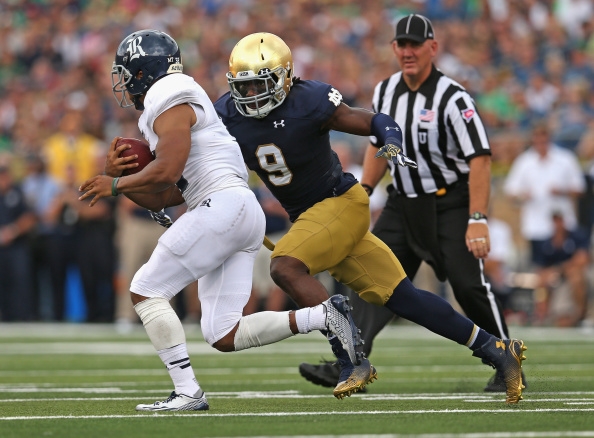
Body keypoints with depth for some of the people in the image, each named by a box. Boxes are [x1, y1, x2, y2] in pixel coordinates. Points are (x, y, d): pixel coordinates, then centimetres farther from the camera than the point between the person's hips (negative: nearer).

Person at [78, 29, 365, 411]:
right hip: (245, 217, 10)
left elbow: (166, 172, -18)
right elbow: (163, 198, 24)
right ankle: (323, 316, -4)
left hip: (222, 205, -10)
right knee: (224, 336, 4)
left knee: (145, 291, -3)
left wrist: (115, 185, -4)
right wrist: (118, 176, 12)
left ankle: (188, 392, -8)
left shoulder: (170, 103, -4)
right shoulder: (170, 107, 26)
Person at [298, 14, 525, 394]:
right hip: (403, 204, 7)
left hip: (449, 203, -6)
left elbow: (480, 158, -23)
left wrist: (478, 220, -30)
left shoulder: (452, 99, -18)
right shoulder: (385, 92, 4)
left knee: (467, 283, -12)